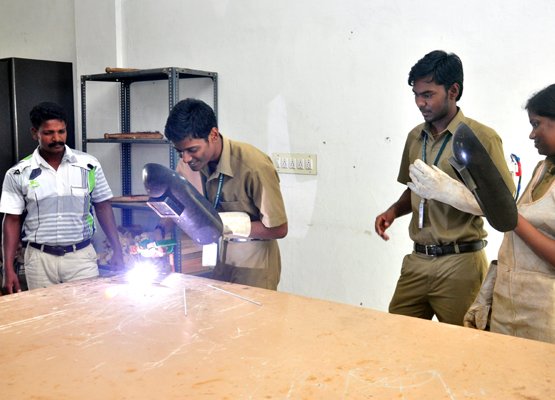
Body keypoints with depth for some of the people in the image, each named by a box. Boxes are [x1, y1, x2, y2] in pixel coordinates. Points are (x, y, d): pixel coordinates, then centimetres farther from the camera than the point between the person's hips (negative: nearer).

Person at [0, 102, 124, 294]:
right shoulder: (18, 174, -1)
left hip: (81, 256, 0)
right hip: (39, 258, 0)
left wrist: (117, 249, 1)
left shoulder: (89, 165, -1)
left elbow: (102, 207, 6)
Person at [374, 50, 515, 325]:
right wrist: (393, 211, 3)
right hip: (417, 261, 5)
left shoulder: (481, 137, -9)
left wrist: (451, 193, -22)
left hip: (460, 264, -5)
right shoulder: (415, 137, 10)